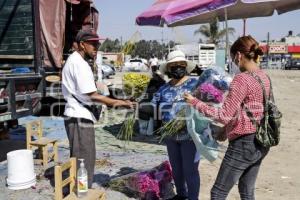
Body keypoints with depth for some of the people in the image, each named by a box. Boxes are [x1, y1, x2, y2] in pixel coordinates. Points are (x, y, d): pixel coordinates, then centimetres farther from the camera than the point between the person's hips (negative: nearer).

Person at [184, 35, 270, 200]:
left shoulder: (242, 78, -19)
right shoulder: (264, 78, 7)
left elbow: (225, 116, -21)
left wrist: (195, 103, -14)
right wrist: (226, 129, 19)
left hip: (243, 143, -8)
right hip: (260, 143, 9)